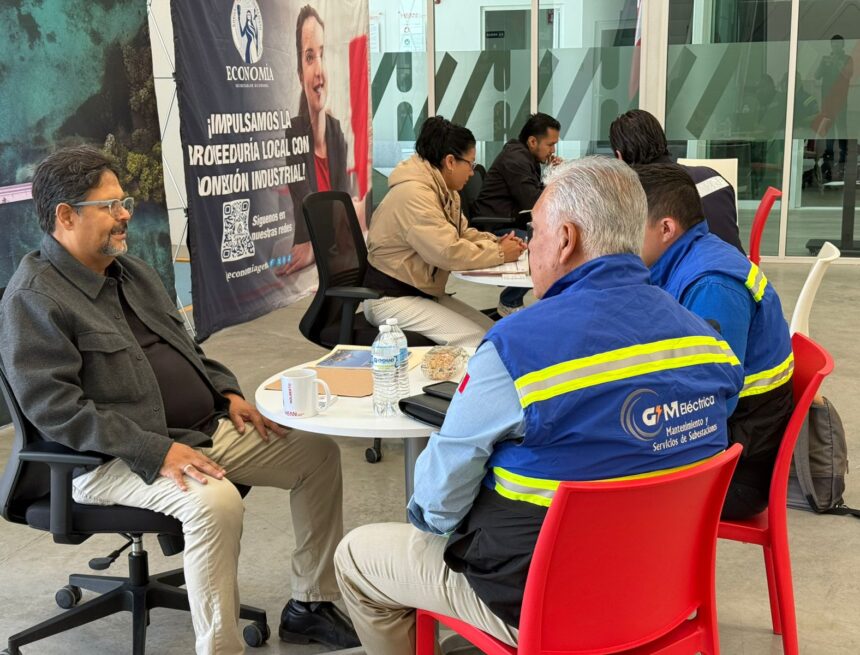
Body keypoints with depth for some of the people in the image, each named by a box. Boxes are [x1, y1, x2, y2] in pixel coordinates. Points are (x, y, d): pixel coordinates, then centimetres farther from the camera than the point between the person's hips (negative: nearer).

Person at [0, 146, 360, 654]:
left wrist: (227, 393, 7)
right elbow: (54, 406, -21)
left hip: (209, 428, 9)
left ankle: (311, 604, 14)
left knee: (318, 452, 3)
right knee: (216, 503, -36)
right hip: (116, 458, -9)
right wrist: (157, 451, -26)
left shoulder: (130, 269, 15)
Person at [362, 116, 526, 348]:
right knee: (476, 340, -18)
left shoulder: (445, 191, 8)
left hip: (425, 293, 10)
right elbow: (448, 252, -29)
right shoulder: (413, 193, -23)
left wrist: (495, 242, -4)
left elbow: (462, 233, 16)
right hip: (391, 299, -10)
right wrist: (499, 253, -17)